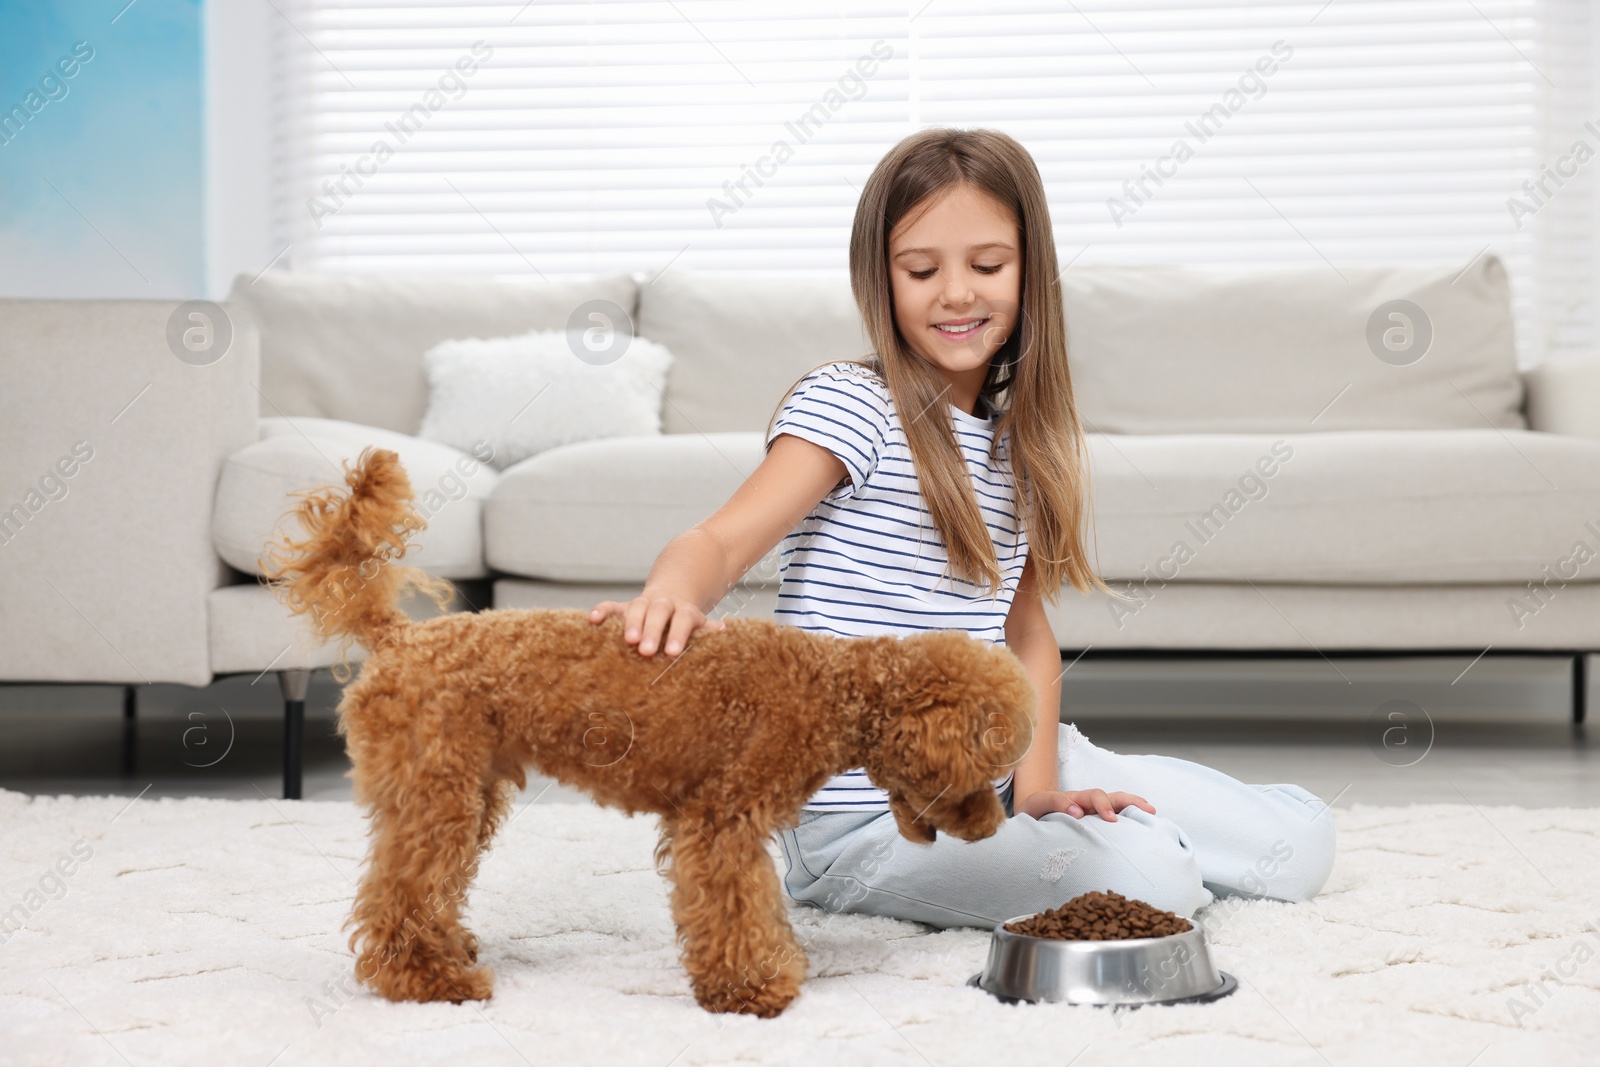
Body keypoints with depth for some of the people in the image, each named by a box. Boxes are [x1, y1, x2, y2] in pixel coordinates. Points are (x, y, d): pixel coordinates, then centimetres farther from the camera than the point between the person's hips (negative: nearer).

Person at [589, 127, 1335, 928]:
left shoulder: (1018, 435, 10)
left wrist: (1036, 787, -7)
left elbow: (1026, 630, 9)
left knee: (1301, 845, 1)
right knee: (1148, 880, -26)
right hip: (863, 812, -6)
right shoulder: (847, 406, -11)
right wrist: (673, 595, -48)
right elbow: (721, 541, -24)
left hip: (993, 771, 7)